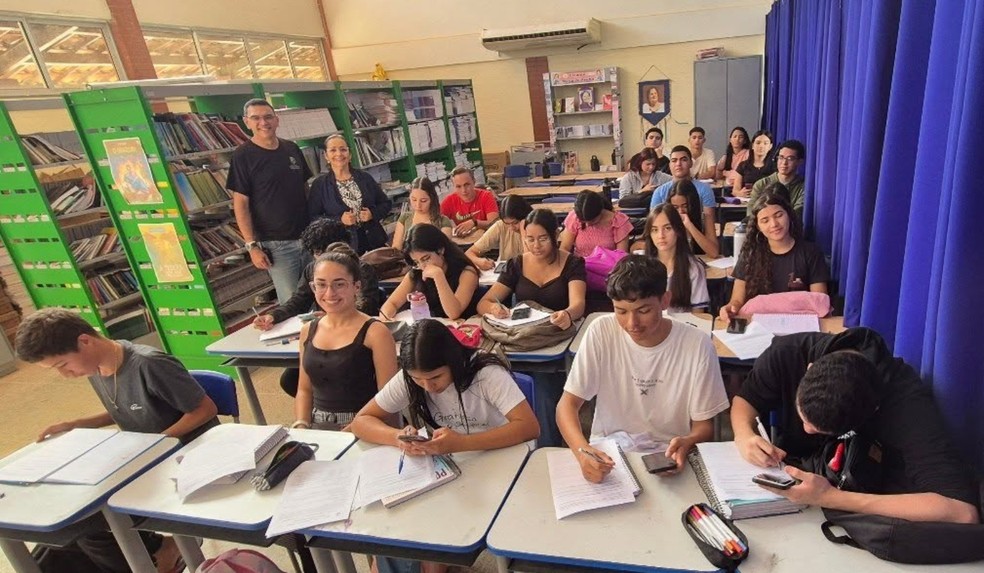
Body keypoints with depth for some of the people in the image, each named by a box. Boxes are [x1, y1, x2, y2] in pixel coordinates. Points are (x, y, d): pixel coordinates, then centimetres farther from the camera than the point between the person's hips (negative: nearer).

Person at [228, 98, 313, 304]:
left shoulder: (292, 149, 9)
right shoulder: (243, 156, -5)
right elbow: (240, 204, -7)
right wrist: (252, 245, -12)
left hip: (308, 237, 5)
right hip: (277, 245, -5)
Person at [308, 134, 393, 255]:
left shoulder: (365, 178, 6)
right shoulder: (319, 184, 0)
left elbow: (386, 203, 11)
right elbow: (312, 218, -4)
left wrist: (373, 214, -8)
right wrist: (339, 220, -17)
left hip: (374, 240, 3)